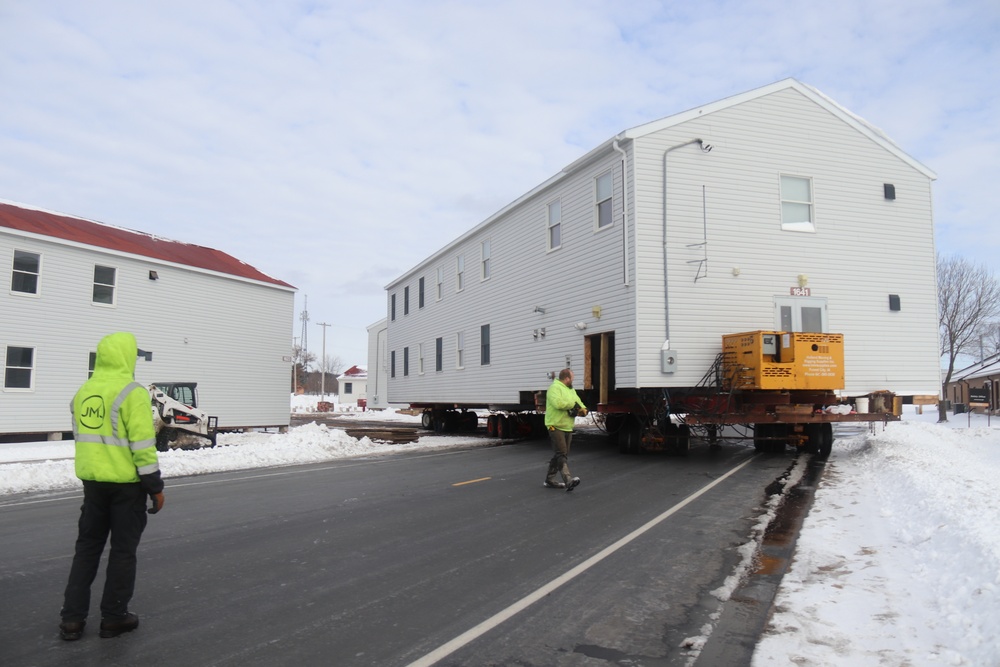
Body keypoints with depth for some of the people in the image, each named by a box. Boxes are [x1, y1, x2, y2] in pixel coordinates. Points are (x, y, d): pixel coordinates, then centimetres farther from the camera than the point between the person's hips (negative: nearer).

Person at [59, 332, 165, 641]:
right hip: (126, 482, -6)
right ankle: (114, 617, 15)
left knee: (87, 546, 16)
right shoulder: (132, 392, -15)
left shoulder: (83, 392, 8)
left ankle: (72, 618, 18)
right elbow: (142, 445, -18)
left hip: (93, 480, 6)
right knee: (123, 549, 6)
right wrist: (155, 486, -12)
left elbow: (80, 437, 17)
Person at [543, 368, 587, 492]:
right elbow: (557, 403, -27)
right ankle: (568, 479, -26)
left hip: (567, 427, 9)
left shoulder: (571, 390, 19)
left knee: (560, 454, 12)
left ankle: (550, 479, 20)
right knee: (562, 453, -16)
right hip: (555, 426, -9)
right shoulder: (554, 388, -11)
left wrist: (583, 409, -7)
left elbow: (579, 403, 18)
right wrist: (573, 404, -14)